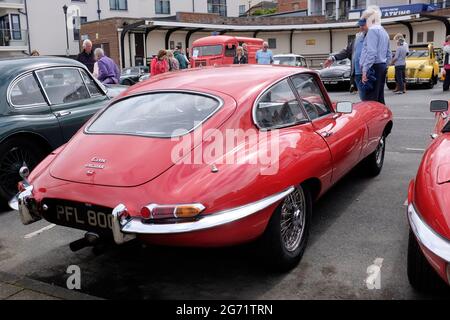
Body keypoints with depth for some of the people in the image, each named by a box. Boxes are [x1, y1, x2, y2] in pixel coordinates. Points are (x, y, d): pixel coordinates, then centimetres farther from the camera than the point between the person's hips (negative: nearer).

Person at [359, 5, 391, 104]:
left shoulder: (373, 30, -8)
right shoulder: (384, 32, 21)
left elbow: (371, 52, -19)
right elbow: (389, 55, 22)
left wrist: (365, 70, -21)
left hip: (374, 67, -10)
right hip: (382, 67, 10)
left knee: (370, 100, -14)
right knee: (379, 98, 11)